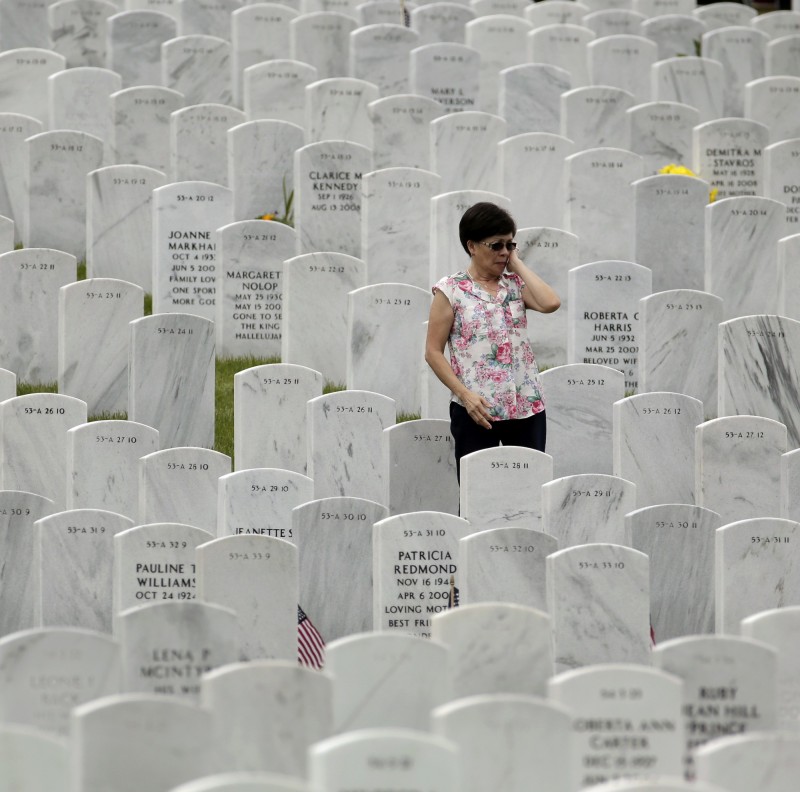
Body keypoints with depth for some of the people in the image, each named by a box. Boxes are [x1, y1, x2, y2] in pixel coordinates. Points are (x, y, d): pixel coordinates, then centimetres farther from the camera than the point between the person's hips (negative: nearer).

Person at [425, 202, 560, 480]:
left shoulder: (515, 283, 10)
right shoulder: (450, 290, -1)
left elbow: (550, 303, -10)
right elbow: (434, 352, -2)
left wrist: (516, 263, -1)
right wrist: (465, 394, -14)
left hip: (526, 407, 3)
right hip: (477, 410, -3)